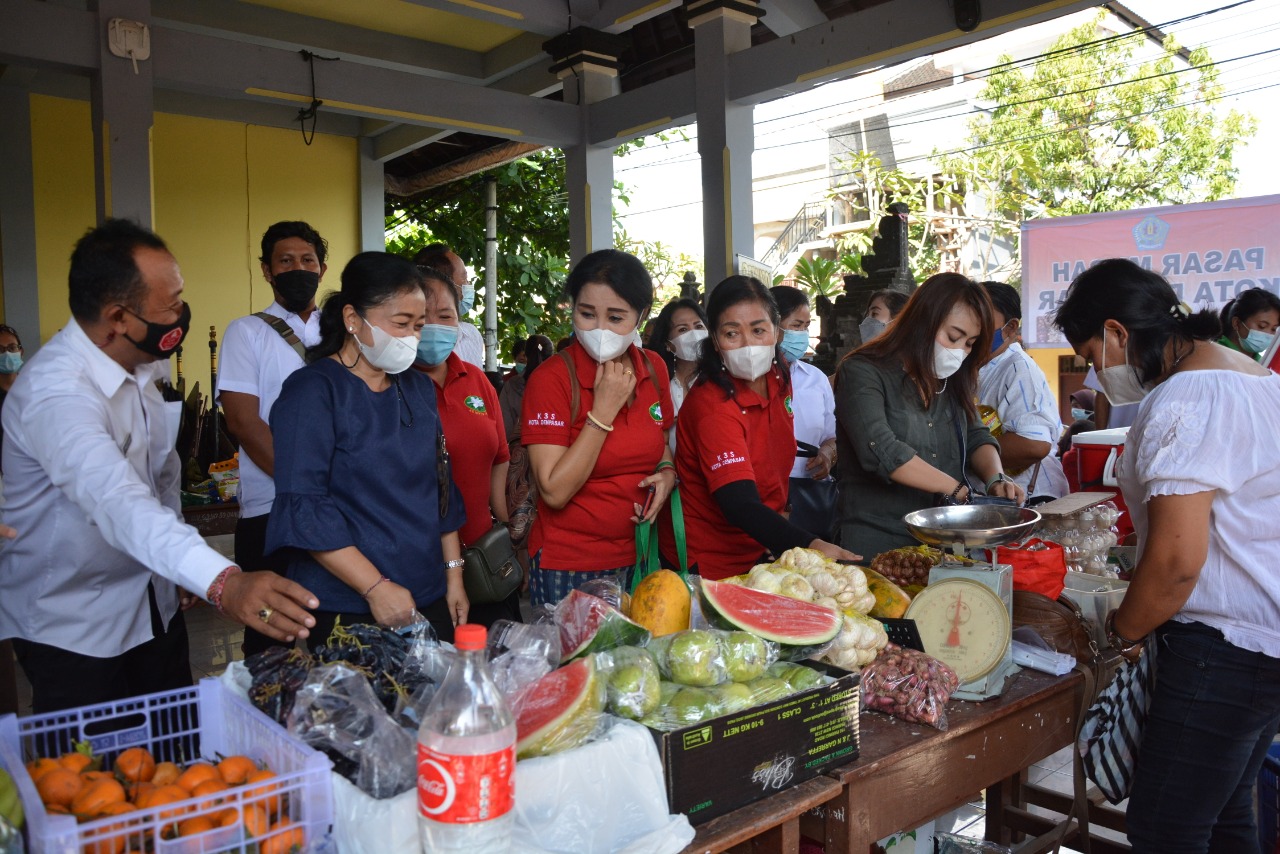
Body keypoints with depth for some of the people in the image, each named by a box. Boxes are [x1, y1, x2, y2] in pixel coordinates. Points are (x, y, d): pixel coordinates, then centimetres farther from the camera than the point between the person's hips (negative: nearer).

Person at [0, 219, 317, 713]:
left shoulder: (141, 363, -2)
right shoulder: (55, 394, -30)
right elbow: (119, 504, -46)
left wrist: (182, 568, 7)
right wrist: (223, 583, -60)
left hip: (155, 607, 7)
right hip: (73, 630, -7)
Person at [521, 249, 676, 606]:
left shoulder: (653, 370, 0)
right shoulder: (551, 378, -17)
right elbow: (554, 492, -22)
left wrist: (667, 472, -4)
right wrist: (604, 410, -23)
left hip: (636, 559, 5)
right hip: (569, 570, -5)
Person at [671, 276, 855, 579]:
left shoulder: (778, 377, -5)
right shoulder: (711, 405, -29)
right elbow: (741, 506, -38)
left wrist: (779, 507, 5)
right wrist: (811, 545, -51)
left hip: (758, 551, 7)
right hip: (705, 566, -7)